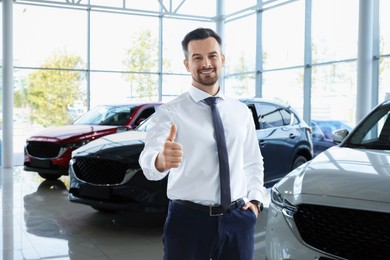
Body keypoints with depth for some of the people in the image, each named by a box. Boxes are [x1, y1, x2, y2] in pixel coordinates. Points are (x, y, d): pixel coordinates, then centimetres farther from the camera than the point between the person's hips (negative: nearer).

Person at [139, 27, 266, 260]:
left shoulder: (242, 111, 6)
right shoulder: (170, 113, -8)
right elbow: (149, 160, -24)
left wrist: (255, 199, 4)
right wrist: (162, 160, -46)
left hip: (237, 218, 4)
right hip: (188, 219, -3)